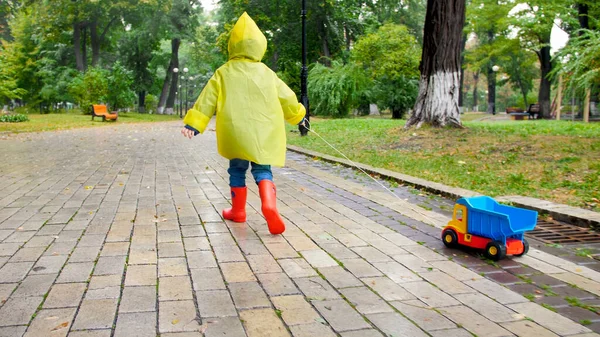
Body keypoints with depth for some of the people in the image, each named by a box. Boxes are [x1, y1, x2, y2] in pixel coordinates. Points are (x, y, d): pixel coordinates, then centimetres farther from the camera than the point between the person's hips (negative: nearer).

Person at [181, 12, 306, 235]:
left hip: (235, 133, 0)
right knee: (262, 170, 6)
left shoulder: (223, 73, 2)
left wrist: (193, 124, 0)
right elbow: (286, 98, 14)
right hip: (263, 133, 0)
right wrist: (297, 115, 30)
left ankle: (238, 211, 26)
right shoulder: (267, 74, 5)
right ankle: (269, 204, -21)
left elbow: (207, 100, -1)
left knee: (237, 170, 18)